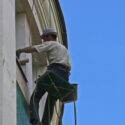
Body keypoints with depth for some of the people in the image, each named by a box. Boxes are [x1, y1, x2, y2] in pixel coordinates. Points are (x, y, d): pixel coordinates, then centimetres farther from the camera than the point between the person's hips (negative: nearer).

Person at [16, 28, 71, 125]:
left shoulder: (51, 43, 11)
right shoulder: (64, 48, 33)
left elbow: (33, 49, 1)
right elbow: (69, 66, 24)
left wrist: (20, 50, 13)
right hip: (64, 76, 7)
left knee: (35, 96, -4)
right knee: (51, 102, 8)